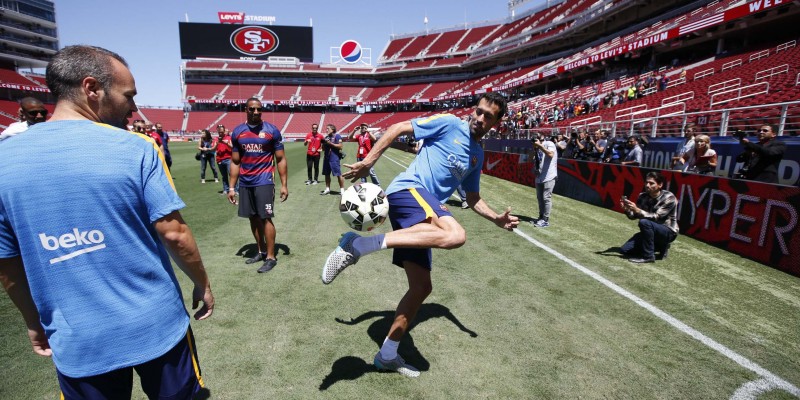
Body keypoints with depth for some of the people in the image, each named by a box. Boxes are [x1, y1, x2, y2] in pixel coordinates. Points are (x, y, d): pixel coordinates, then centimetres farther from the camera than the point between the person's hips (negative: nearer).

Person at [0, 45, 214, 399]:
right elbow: (174, 234, -15)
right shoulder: (134, 148, -15)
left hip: (78, 342, 3)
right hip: (157, 326, -2)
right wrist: (202, 284, 1)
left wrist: (34, 322, 18)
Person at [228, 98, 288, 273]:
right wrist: (231, 187, 7)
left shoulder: (272, 130, -3)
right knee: (253, 218, 11)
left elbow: (280, 159, -1)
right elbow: (235, 162, 11)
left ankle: (271, 257, 2)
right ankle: (261, 251, 25)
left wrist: (284, 184, -6)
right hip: (245, 183, 5)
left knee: (266, 218, -6)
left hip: (264, 181, -4)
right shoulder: (237, 132, 7)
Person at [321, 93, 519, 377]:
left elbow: (473, 199, 30)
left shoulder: (478, 155, 23)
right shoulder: (449, 123, 3)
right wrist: (369, 161, -7)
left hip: (423, 221, 8)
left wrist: (497, 219, 14)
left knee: (421, 286, 7)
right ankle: (361, 244, -34)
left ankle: (388, 355, 23)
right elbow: (398, 128, 1)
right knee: (456, 235, -36)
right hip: (407, 190, -8)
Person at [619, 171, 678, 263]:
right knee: (624, 250, -4)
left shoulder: (669, 198, -19)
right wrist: (626, 209, -23)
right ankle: (660, 246, 13)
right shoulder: (643, 196, -3)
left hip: (668, 232, -6)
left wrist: (637, 210, -41)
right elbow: (633, 216, 0)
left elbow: (656, 217, -28)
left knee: (644, 222, -36)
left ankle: (648, 256, -21)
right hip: (651, 232, 7)